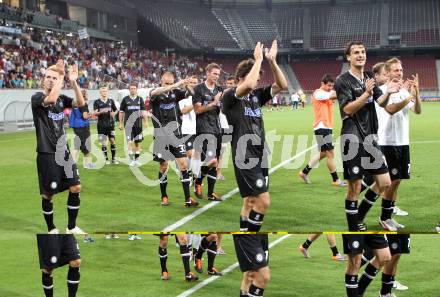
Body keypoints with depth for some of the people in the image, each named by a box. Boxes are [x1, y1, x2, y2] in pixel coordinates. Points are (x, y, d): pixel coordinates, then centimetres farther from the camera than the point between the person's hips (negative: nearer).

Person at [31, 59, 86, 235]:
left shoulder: (61, 98, 9)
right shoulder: (37, 97, -8)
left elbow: (81, 104, -3)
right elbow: (50, 99, -29)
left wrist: (73, 82, -12)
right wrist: (61, 77, -21)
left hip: (64, 152, 5)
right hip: (47, 154, -5)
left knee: (75, 188, 2)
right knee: (48, 194, 2)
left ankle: (71, 227, 16)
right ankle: (51, 229, 20)